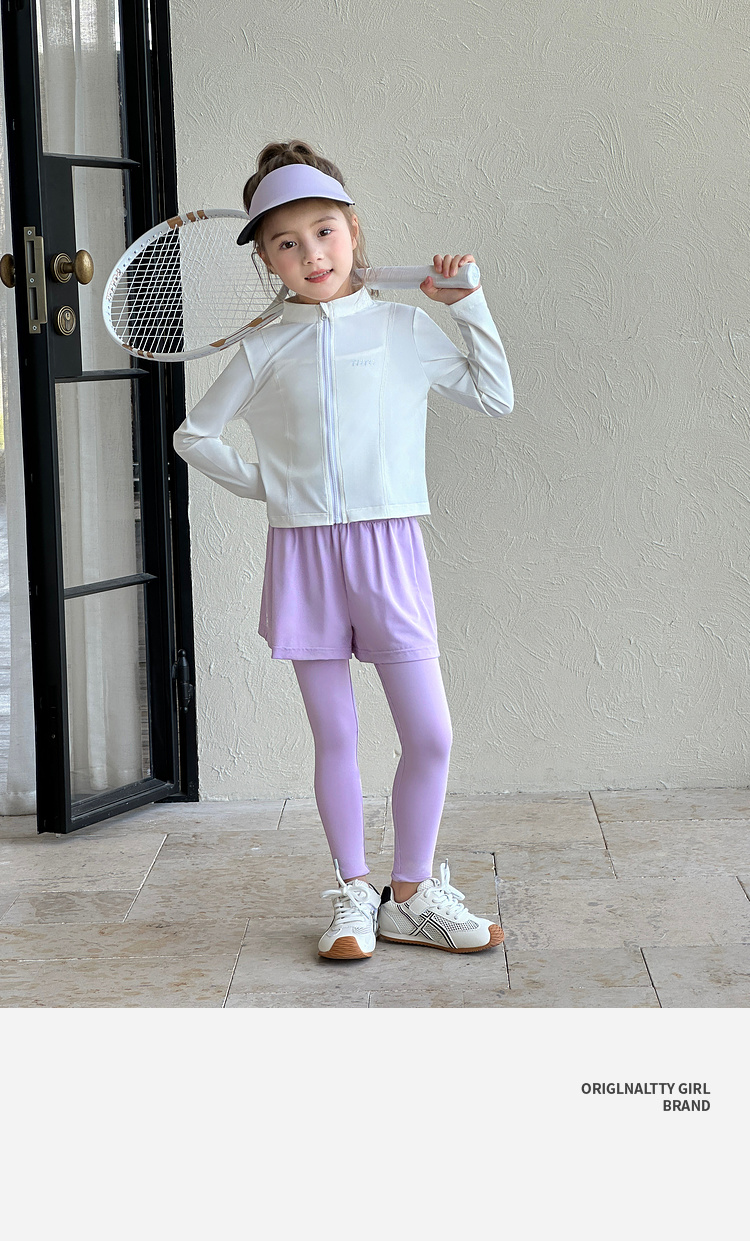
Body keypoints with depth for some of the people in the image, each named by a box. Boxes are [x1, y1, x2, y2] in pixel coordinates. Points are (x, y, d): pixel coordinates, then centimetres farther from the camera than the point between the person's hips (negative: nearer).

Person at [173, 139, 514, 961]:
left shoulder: (403, 327, 6)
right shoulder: (265, 350, 5)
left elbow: (494, 398, 11)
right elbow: (194, 435, 14)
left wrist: (467, 305, 6)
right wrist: (260, 483, 4)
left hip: (386, 546, 0)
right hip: (301, 550, 0)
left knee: (430, 735, -3)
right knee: (334, 738, 5)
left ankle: (410, 895, 13)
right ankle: (353, 897, 17)